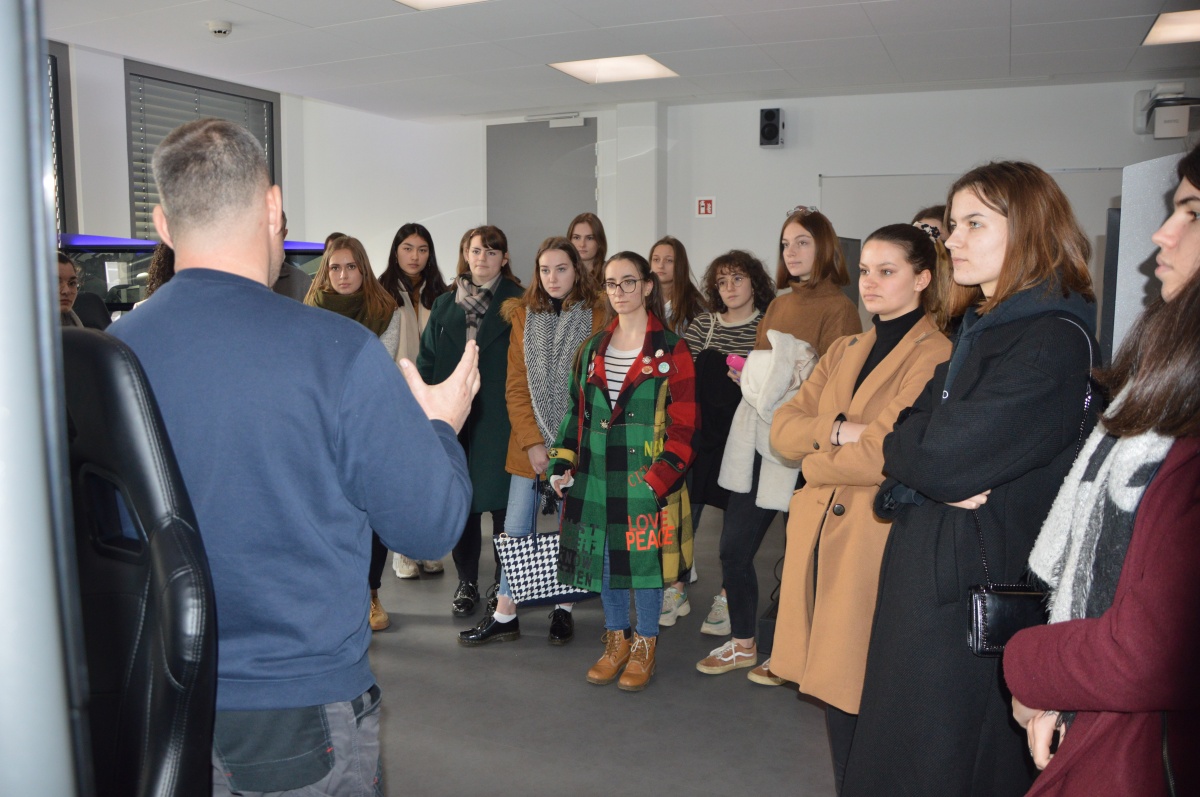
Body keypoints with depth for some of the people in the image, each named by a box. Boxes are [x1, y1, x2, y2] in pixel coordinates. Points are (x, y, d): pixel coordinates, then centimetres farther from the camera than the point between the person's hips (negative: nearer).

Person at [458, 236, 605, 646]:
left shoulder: (597, 318, -2)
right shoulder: (523, 316, 5)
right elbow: (516, 387, 2)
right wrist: (532, 443, -7)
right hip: (529, 445, 2)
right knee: (516, 530, 5)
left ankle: (563, 610, 24)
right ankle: (505, 615, 16)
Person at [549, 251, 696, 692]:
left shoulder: (670, 350, -3)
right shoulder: (593, 348, 12)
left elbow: (682, 424, -7)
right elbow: (576, 411, 15)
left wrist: (660, 477, -16)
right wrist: (563, 464, 5)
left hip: (647, 478, -4)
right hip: (596, 478, 5)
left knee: (645, 558, 3)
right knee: (604, 557, 11)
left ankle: (644, 648, 22)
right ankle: (616, 641, 29)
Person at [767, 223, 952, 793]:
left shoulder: (935, 356, -10)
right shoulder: (844, 351, 14)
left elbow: (883, 456, -20)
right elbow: (782, 426, 4)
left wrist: (815, 461, -6)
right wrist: (837, 431, -14)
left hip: (876, 541, -6)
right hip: (818, 534, 7)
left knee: (858, 696, 3)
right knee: (827, 678, 15)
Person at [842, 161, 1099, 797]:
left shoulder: (1051, 342, -17)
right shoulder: (981, 328, 13)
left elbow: (943, 461, -25)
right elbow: (912, 436, 8)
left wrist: (899, 444, -4)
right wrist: (927, 461, -13)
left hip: (973, 591, -9)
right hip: (927, 576, 9)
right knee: (896, 746, 19)